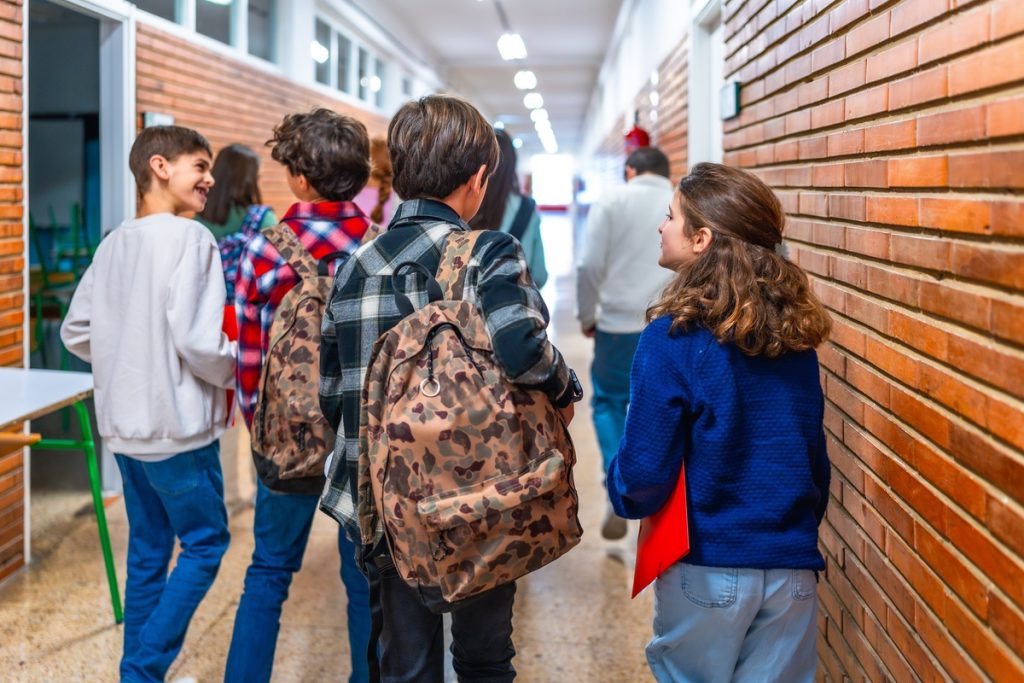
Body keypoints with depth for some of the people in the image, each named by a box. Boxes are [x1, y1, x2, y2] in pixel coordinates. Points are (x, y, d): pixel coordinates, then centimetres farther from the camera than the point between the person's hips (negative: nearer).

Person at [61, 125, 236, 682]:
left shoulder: (113, 243, 8)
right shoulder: (190, 238, -16)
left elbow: (76, 334, 11)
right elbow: (198, 340, -23)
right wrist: (233, 373, -4)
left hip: (125, 424, 8)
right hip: (178, 426, -7)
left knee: (147, 551, 16)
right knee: (205, 543, 7)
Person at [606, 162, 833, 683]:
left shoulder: (673, 338, -16)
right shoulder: (795, 337, -1)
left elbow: (643, 475, -13)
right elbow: (814, 457, 9)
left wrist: (622, 490, 8)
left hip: (707, 569, -4)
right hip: (793, 567, 4)